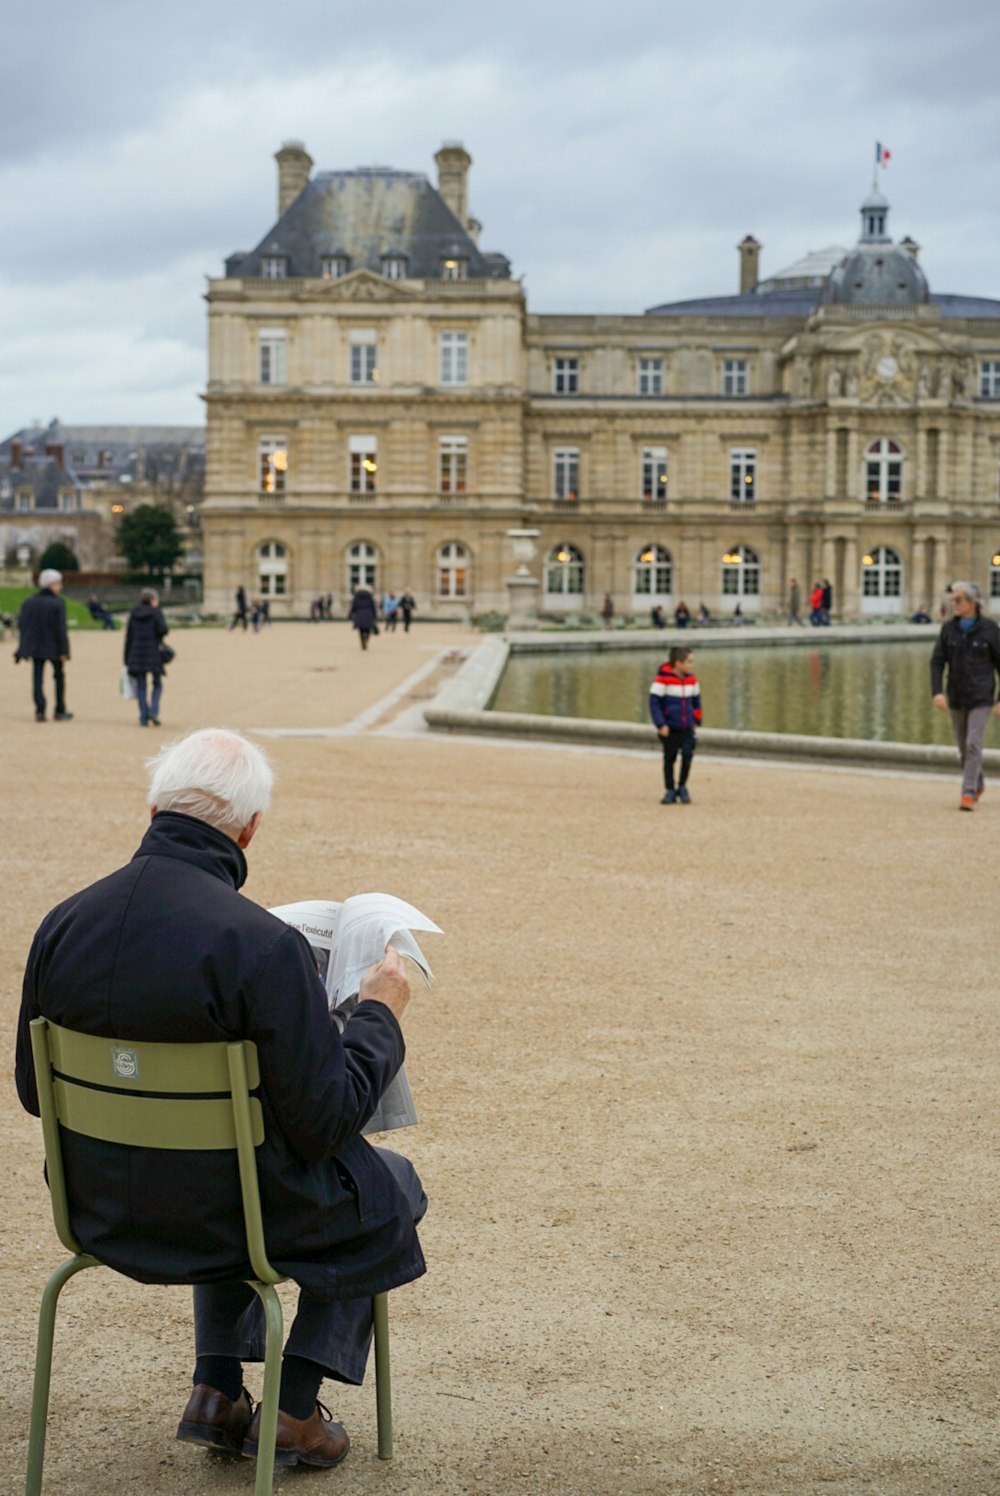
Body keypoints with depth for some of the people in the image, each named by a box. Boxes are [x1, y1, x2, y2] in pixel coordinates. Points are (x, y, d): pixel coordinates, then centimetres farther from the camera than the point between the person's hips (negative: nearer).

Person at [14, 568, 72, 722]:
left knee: (37, 679, 5)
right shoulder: (58, 603, -13)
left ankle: (40, 711, -7)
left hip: (35, 646, 3)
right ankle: (59, 711, 17)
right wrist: (63, 650, -12)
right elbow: (61, 629, -16)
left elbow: (21, 624, 2)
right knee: (59, 677, 14)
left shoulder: (28, 602, 2)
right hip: (54, 648, -3)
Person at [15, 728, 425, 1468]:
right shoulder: (265, 945, -27)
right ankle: (295, 1407, 23)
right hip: (212, 1216, -5)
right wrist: (378, 1013, -5)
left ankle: (218, 1390, 32)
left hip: (100, 1210, 6)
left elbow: (36, 1092, 3)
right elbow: (325, 1122, -20)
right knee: (389, 1187, 24)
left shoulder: (63, 924, -9)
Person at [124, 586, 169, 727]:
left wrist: (127, 660, 12)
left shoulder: (133, 615, 8)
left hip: (136, 655, 3)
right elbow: (162, 630, -19)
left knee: (141, 687, 6)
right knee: (157, 685, 10)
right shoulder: (155, 613, -4)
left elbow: (128, 638, 9)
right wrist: (166, 631, 7)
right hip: (153, 655, -3)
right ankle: (153, 711, -9)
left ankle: (144, 718, 3)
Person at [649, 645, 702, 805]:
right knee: (669, 759, 5)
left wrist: (696, 720, 14)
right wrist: (661, 725, -14)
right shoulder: (663, 679, -12)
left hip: (687, 727, 4)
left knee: (687, 756, -9)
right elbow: (654, 702, -11)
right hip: (670, 728, -4)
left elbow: (696, 700, 19)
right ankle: (670, 791, 18)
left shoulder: (692, 679, 5)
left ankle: (682, 787, 11)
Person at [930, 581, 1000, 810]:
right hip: (957, 697, 4)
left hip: (981, 697, -4)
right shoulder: (948, 628, 0)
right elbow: (937, 662, -4)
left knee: (974, 744, -17)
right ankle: (978, 785, 38)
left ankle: (968, 795, -15)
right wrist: (937, 692, -19)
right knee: (964, 747, 14)